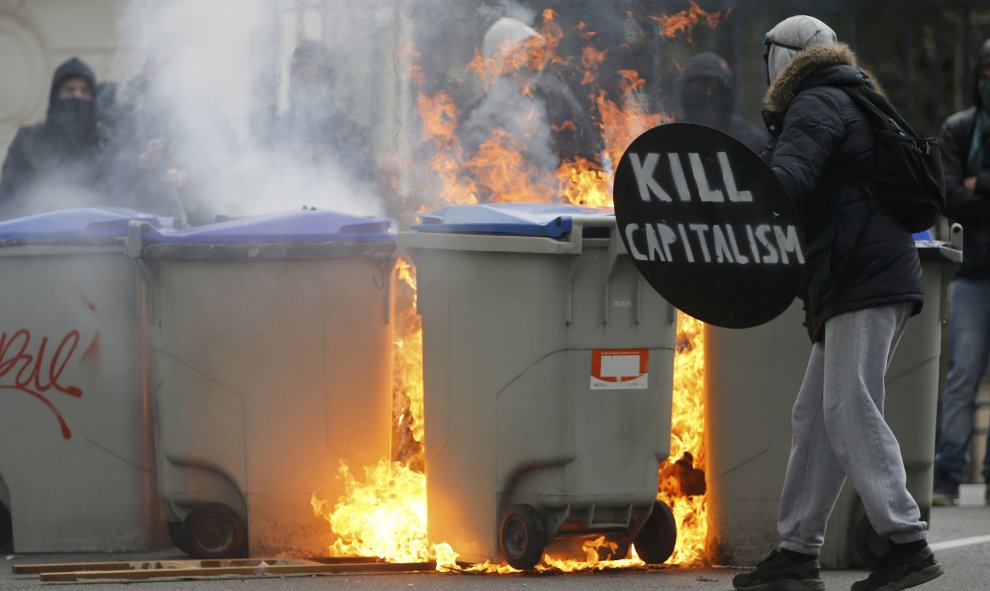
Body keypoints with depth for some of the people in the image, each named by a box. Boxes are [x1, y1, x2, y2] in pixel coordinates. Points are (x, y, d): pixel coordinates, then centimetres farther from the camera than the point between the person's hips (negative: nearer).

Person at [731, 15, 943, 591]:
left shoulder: (816, 105, -5)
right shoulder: (851, 101, 26)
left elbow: (789, 176, -25)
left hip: (864, 282, -10)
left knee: (850, 410, -14)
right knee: (816, 416, 9)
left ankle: (908, 543, -18)